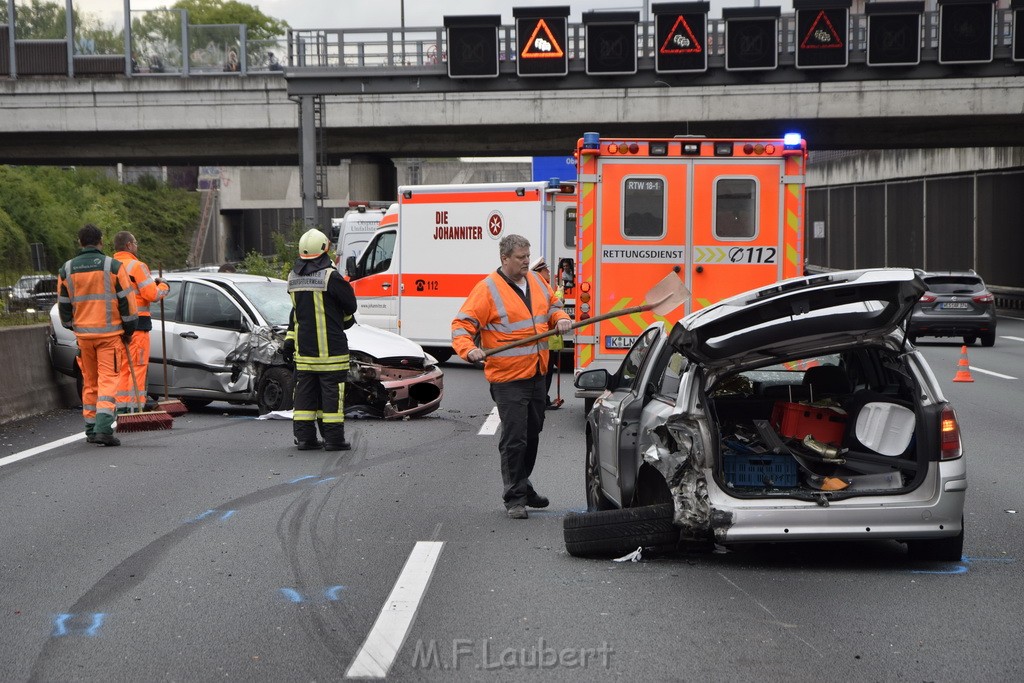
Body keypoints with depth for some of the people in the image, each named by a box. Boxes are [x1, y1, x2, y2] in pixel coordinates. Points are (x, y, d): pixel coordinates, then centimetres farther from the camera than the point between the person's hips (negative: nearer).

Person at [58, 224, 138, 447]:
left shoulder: (67, 270, 5)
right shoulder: (113, 266, -6)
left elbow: (63, 304, 11)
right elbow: (126, 301, -5)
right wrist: (128, 328, 7)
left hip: (83, 333, 4)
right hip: (110, 332, -4)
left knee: (89, 382, 14)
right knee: (108, 379, -4)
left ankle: (91, 429, 17)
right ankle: (104, 428, -17)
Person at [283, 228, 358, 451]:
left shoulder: (294, 277, 7)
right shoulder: (330, 276, -14)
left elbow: (295, 310, 13)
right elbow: (350, 304, -4)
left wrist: (289, 340, 16)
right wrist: (346, 319, 18)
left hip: (304, 347, 6)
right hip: (330, 347, -6)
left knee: (305, 389, 11)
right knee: (332, 390, -1)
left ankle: (304, 436, 11)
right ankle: (334, 438, 0)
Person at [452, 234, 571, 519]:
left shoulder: (536, 281, 9)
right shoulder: (487, 289, -12)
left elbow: (553, 304, 26)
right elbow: (462, 324, -15)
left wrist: (560, 318, 3)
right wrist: (469, 349, -33)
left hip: (537, 375, 7)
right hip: (508, 378, -7)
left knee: (532, 435, 18)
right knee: (514, 439, -7)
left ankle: (523, 487, 34)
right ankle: (514, 498, 3)